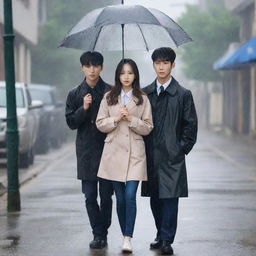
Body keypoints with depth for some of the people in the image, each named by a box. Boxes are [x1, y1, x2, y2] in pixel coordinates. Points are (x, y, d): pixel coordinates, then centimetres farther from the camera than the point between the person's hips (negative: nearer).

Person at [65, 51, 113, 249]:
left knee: (106, 196, 1)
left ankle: (102, 234, 11)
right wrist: (83, 109, -14)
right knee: (90, 197, 1)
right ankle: (98, 234, 8)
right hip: (86, 152, 1)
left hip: (107, 149, -1)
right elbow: (71, 123, 2)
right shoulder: (75, 94, 6)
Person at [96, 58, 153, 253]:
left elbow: (148, 128, 2)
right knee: (120, 199, 6)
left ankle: (128, 239, -12)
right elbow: (100, 124, 6)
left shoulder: (143, 99, 4)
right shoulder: (109, 98, 8)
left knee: (130, 196, -13)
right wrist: (116, 119, -10)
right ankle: (125, 235, 18)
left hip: (134, 153, -2)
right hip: (114, 152, 2)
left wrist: (131, 119, -13)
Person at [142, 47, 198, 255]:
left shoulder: (183, 94, 0)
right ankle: (162, 235, 22)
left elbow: (191, 125, 2)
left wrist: (182, 148, -4)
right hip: (151, 156, 4)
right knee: (155, 197, 9)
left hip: (172, 156, -4)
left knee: (170, 197, -6)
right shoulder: (145, 93, 9)